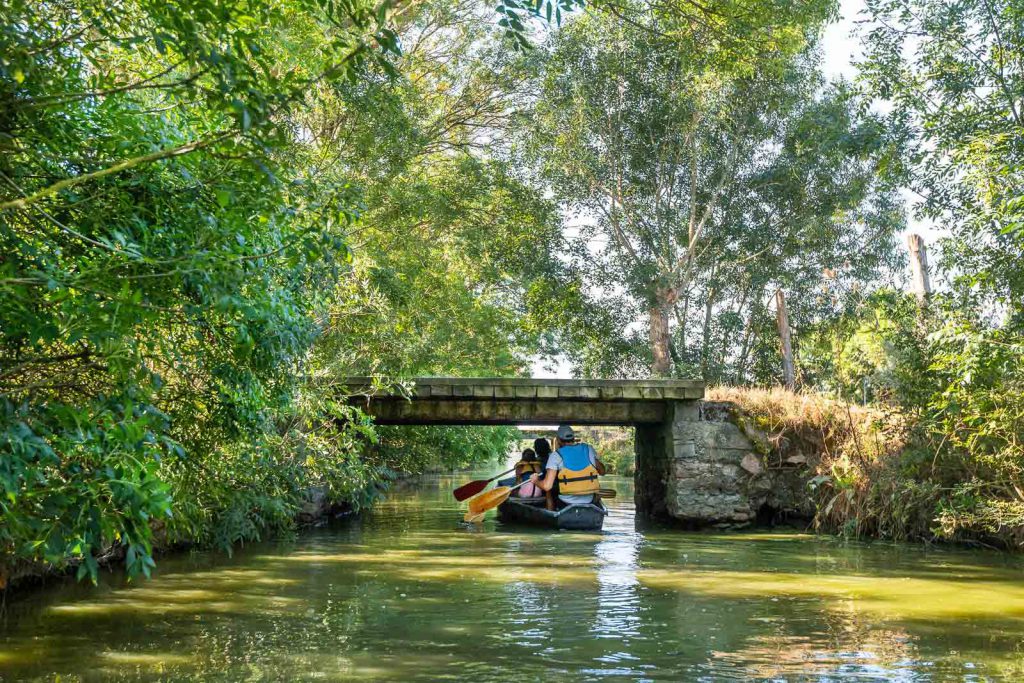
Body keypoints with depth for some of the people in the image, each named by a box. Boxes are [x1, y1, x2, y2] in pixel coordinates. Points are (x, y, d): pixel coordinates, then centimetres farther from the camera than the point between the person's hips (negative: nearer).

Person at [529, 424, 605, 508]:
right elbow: (602, 471, 15)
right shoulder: (589, 449, 1)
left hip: (566, 502, -2)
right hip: (589, 501, 2)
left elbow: (547, 486, -14)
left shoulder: (556, 455, -7)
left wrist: (536, 480, 6)